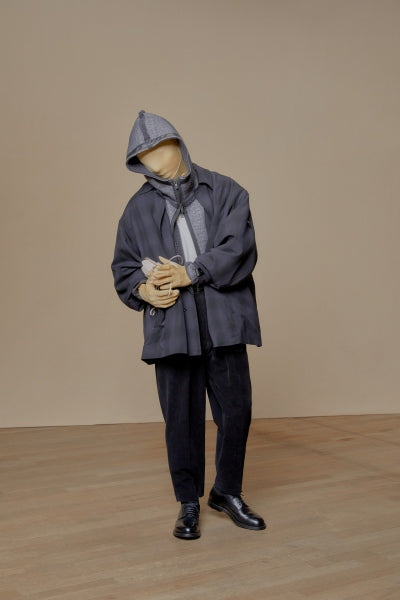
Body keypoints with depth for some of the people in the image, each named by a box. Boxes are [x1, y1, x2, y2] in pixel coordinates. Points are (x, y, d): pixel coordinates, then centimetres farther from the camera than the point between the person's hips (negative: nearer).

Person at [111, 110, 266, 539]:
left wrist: (190, 273, -15)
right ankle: (188, 504, 23)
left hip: (223, 322, 0)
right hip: (171, 324, 1)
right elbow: (123, 267, 13)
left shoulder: (225, 192, 4)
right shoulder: (138, 209, 10)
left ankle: (227, 493, 28)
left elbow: (239, 248, -8)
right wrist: (142, 289, -8)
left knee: (236, 411, 5)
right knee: (181, 418, 5)